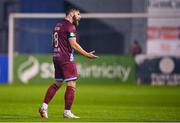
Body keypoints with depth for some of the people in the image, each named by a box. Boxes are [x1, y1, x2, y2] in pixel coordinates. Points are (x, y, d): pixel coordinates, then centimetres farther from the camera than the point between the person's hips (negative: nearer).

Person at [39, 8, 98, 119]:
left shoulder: (58, 25, 16)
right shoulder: (70, 26, -11)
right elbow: (73, 44, -17)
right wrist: (87, 54, -13)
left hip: (56, 57, 9)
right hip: (67, 59, -9)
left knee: (57, 83, 15)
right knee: (71, 85, -4)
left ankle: (44, 106, 8)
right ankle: (67, 112, -4)